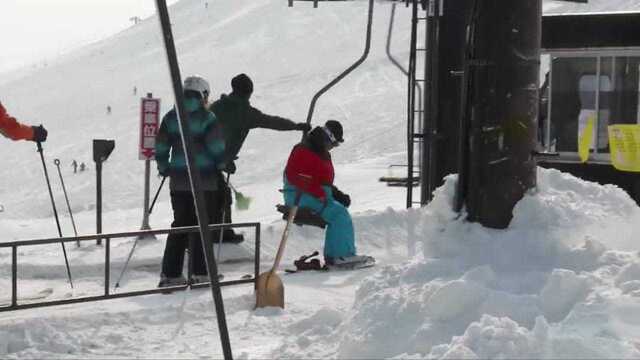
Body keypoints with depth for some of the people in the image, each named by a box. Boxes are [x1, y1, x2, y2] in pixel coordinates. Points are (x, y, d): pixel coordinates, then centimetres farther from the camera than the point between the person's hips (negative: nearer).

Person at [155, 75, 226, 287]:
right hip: (204, 182, -5)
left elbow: (161, 146, 8)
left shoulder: (171, 117, 8)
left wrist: (164, 168, 22)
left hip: (178, 182, 5)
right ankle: (199, 273, 1)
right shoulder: (207, 118, -8)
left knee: (180, 225, 12)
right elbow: (217, 148, -12)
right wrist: (224, 165, 5)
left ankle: (170, 274, 9)